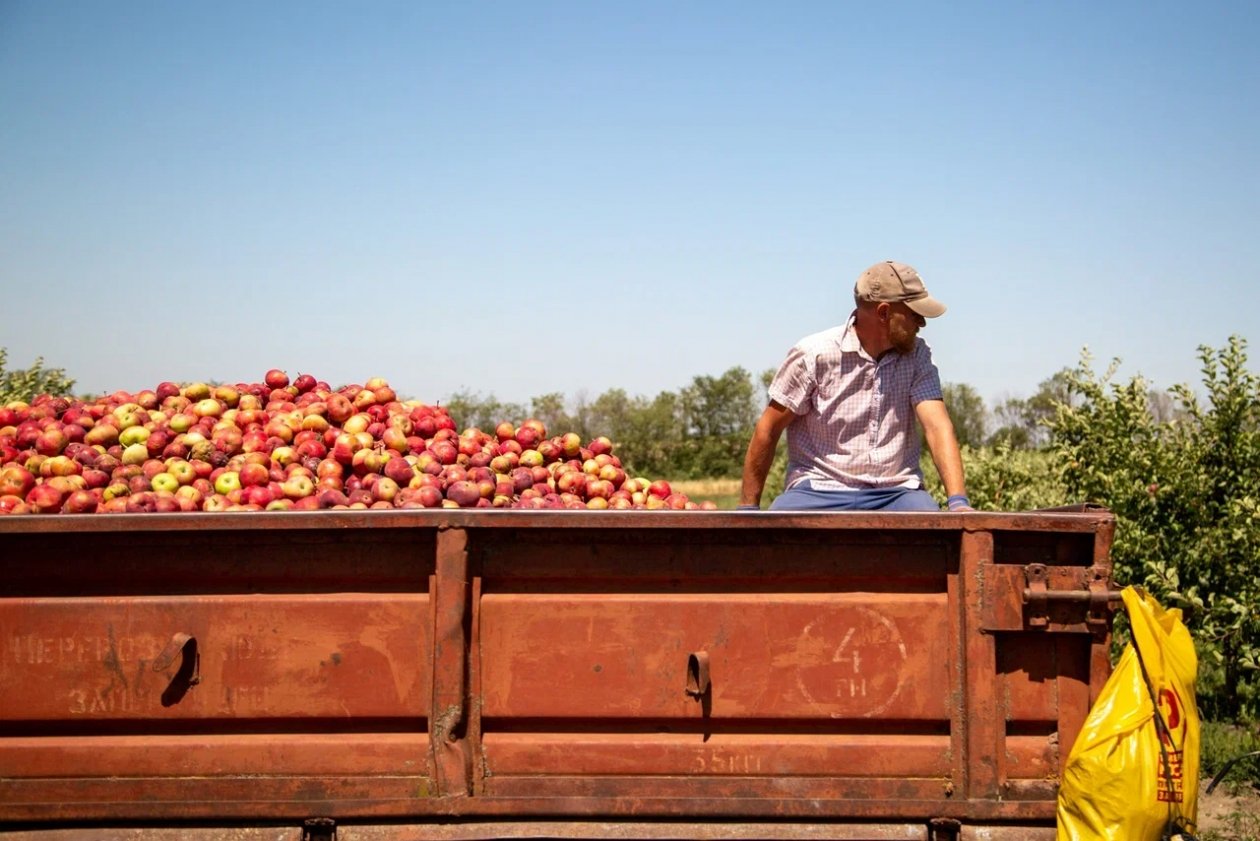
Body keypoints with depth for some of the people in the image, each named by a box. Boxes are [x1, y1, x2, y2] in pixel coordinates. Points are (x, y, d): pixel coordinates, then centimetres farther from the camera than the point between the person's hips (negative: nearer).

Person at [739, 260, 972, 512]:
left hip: (895, 492, 3)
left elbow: (937, 425, -5)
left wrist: (959, 502, -20)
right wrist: (748, 509, 0)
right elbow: (768, 429, 0)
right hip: (821, 490, -3)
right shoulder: (814, 355, -5)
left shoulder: (916, 355, 6)